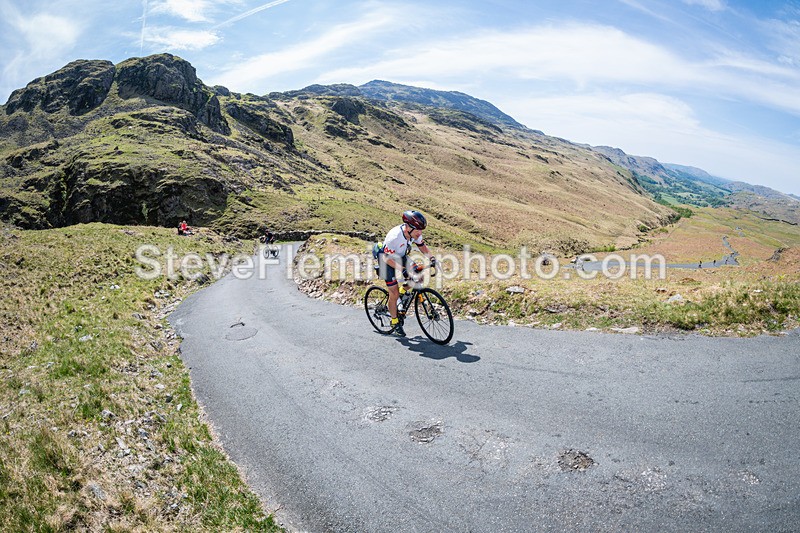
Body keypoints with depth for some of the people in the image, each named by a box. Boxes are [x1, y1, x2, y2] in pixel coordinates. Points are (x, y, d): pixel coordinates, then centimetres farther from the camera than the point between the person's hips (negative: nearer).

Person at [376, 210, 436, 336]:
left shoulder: (415, 233, -18)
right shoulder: (394, 237, -37)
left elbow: (421, 245, 1)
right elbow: (387, 258, -30)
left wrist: (431, 257, -15)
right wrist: (402, 269, -40)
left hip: (401, 257, 6)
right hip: (387, 259, -6)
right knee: (394, 294, -5)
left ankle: (403, 289, 16)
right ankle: (395, 323, 14)